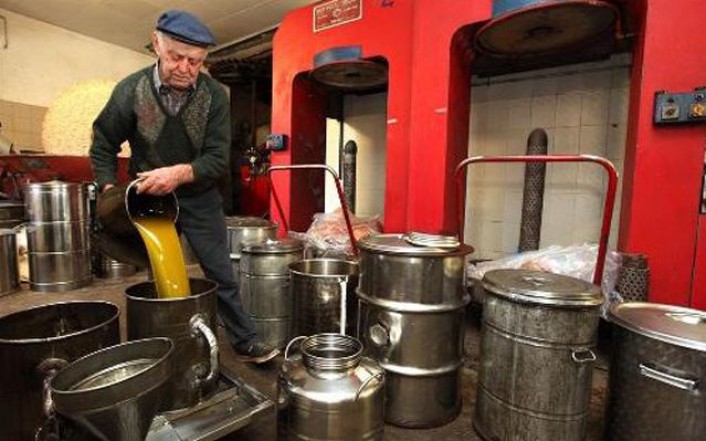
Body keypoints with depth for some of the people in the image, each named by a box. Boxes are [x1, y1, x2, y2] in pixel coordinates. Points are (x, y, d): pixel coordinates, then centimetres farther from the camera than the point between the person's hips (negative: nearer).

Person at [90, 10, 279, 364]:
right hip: (150, 201, 1)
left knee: (222, 276, 5)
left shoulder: (215, 95, -14)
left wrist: (179, 173, -31)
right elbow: (103, 146, 2)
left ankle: (245, 343, 19)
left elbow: (218, 158, -15)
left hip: (200, 199, 0)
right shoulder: (130, 90, -11)